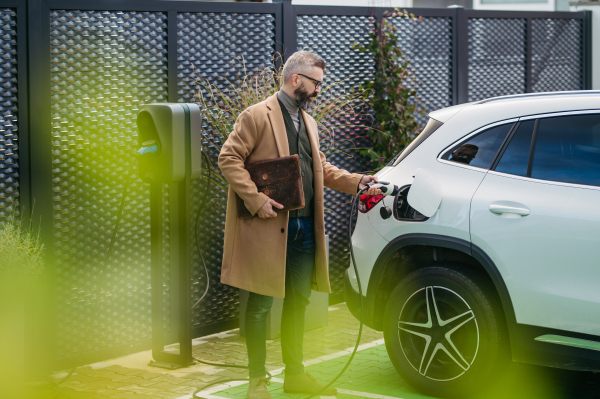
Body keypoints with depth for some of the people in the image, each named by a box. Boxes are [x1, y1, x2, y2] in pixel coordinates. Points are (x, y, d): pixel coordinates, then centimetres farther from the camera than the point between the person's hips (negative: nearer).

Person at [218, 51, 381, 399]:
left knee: (298, 302, 13)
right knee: (262, 304, -1)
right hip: (269, 227, -8)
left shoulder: (308, 122, 19)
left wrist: (356, 181, 9)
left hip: (305, 226, 8)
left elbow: (321, 167, 24)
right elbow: (229, 159, -11)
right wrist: (256, 199, -19)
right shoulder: (257, 116, -7)